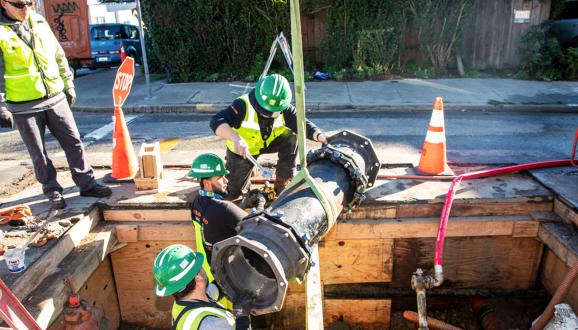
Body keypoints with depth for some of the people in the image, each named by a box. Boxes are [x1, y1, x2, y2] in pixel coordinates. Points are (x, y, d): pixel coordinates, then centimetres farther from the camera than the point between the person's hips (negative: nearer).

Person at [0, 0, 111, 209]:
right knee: (38, 154, 7)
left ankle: (87, 184, 17)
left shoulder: (39, 22, 6)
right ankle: (52, 190, 22)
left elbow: (59, 56, 15)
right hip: (24, 107, -4)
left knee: (74, 143, 6)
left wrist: (68, 85, 17)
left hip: (55, 99, 4)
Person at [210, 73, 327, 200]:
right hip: (241, 150, -2)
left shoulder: (284, 110, -23)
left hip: (268, 143, 3)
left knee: (290, 139, -26)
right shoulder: (243, 105, -36)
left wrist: (318, 135, -47)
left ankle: (283, 184, -9)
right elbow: (217, 121, -46)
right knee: (232, 193, 4)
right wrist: (236, 138, -64)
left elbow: (302, 124, -26)